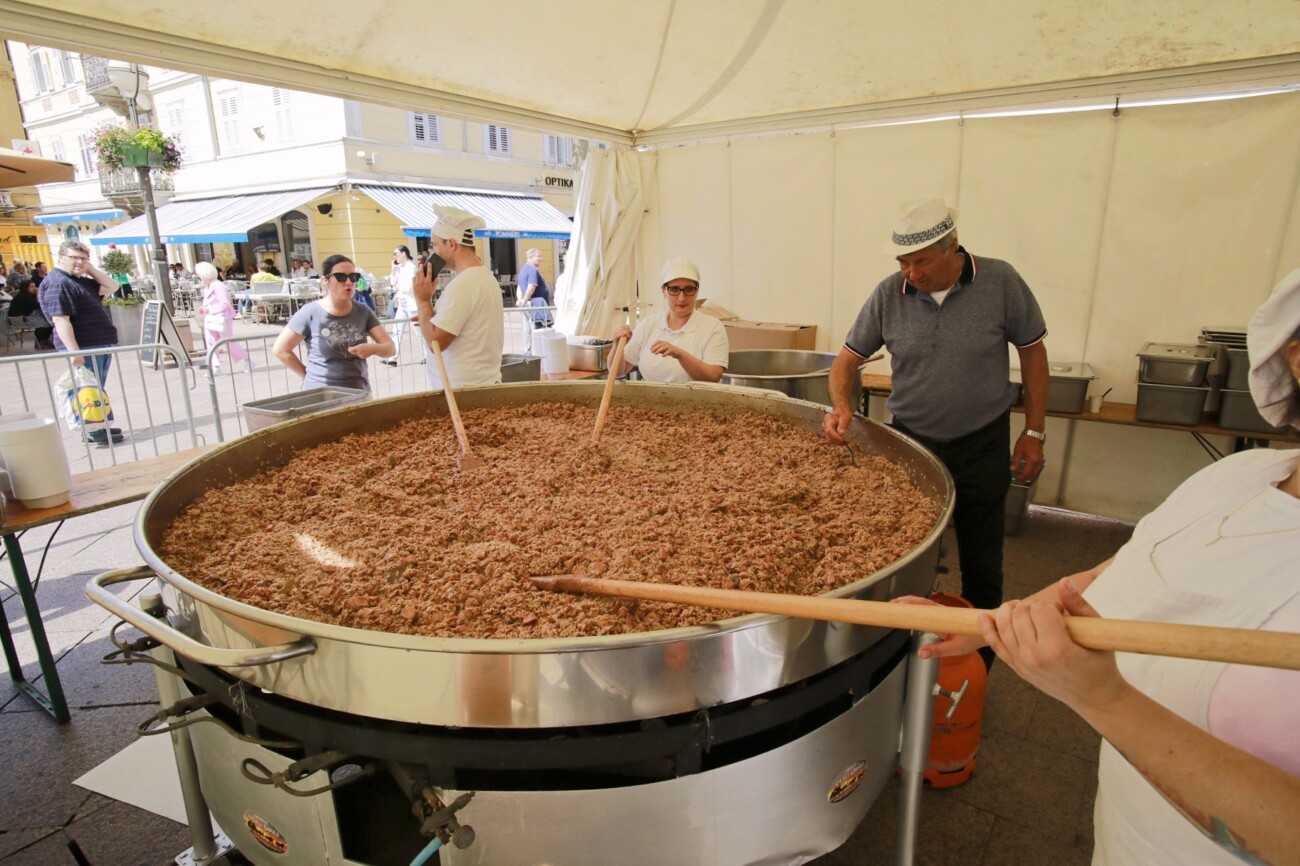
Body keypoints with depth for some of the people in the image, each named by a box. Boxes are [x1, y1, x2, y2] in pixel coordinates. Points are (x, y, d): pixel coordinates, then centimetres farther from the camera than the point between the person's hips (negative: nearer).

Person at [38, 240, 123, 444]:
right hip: (84, 348, -10)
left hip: (100, 344, 10)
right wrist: (74, 351, -27)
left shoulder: (82, 281, 16)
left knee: (97, 389, 15)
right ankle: (93, 432, -1)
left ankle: (99, 427, 23)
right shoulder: (57, 283, -14)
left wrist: (90, 269, 5)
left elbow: (111, 287, 13)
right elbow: (61, 320, -21)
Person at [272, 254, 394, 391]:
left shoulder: (363, 312, 0)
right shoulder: (310, 313, -8)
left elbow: (390, 348, -2)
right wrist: (308, 375, -3)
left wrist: (373, 348, -21)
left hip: (359, 393, 3)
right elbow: (280, 349, -3)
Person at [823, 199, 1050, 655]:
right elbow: (847, 359, -1)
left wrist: (1034, 433, -1)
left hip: (982, 446, -1)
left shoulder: (1000, 282, -11)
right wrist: (842, 407, -21)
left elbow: (1032, 352, -1)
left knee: (981, 564, 12)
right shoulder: (889, 294, -8)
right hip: (911, 442, 1)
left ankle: (979, 661, 34)